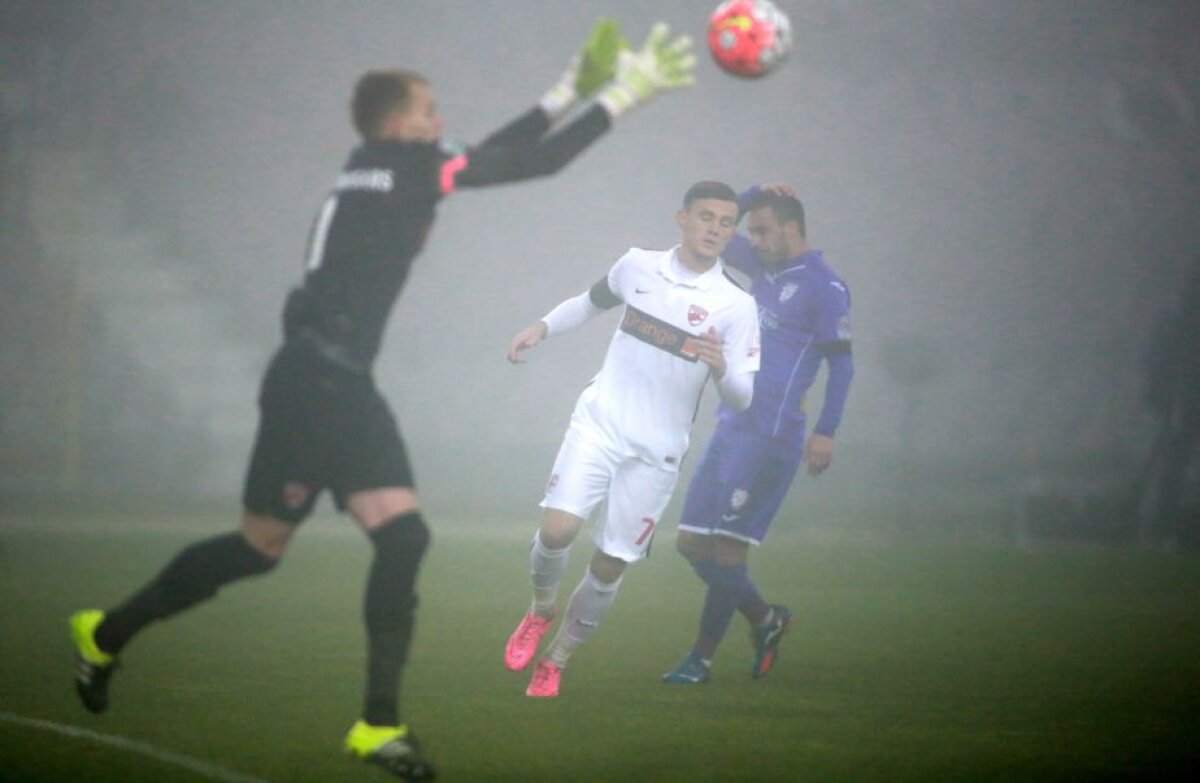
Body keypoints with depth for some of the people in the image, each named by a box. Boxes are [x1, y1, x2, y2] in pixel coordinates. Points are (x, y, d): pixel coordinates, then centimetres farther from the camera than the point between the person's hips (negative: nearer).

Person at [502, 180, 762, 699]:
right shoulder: (637, 265, 2)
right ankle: (541, 611, 13)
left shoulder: (736, 306, -7)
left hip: (656, 451, -1)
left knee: (610, 566, 2)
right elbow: (592, 301, 23)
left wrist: (720, 367, -28)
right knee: (557, 529, -19)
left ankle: (556, 661, 24)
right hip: (599, 423, 1)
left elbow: (743, 400, -8)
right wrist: (542, 327, 10)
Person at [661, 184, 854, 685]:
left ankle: (702, 659, -3)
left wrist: (825, 432, -15)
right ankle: (765, 620, 21)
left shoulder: (823, 286, -7)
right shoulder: (765, 268, 16)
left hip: (770, 437, -9)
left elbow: (841, 364, -9)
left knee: (727, 544, -10)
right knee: (691, 543, 6)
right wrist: (754, 196, 10)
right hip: (731, 429, 9)